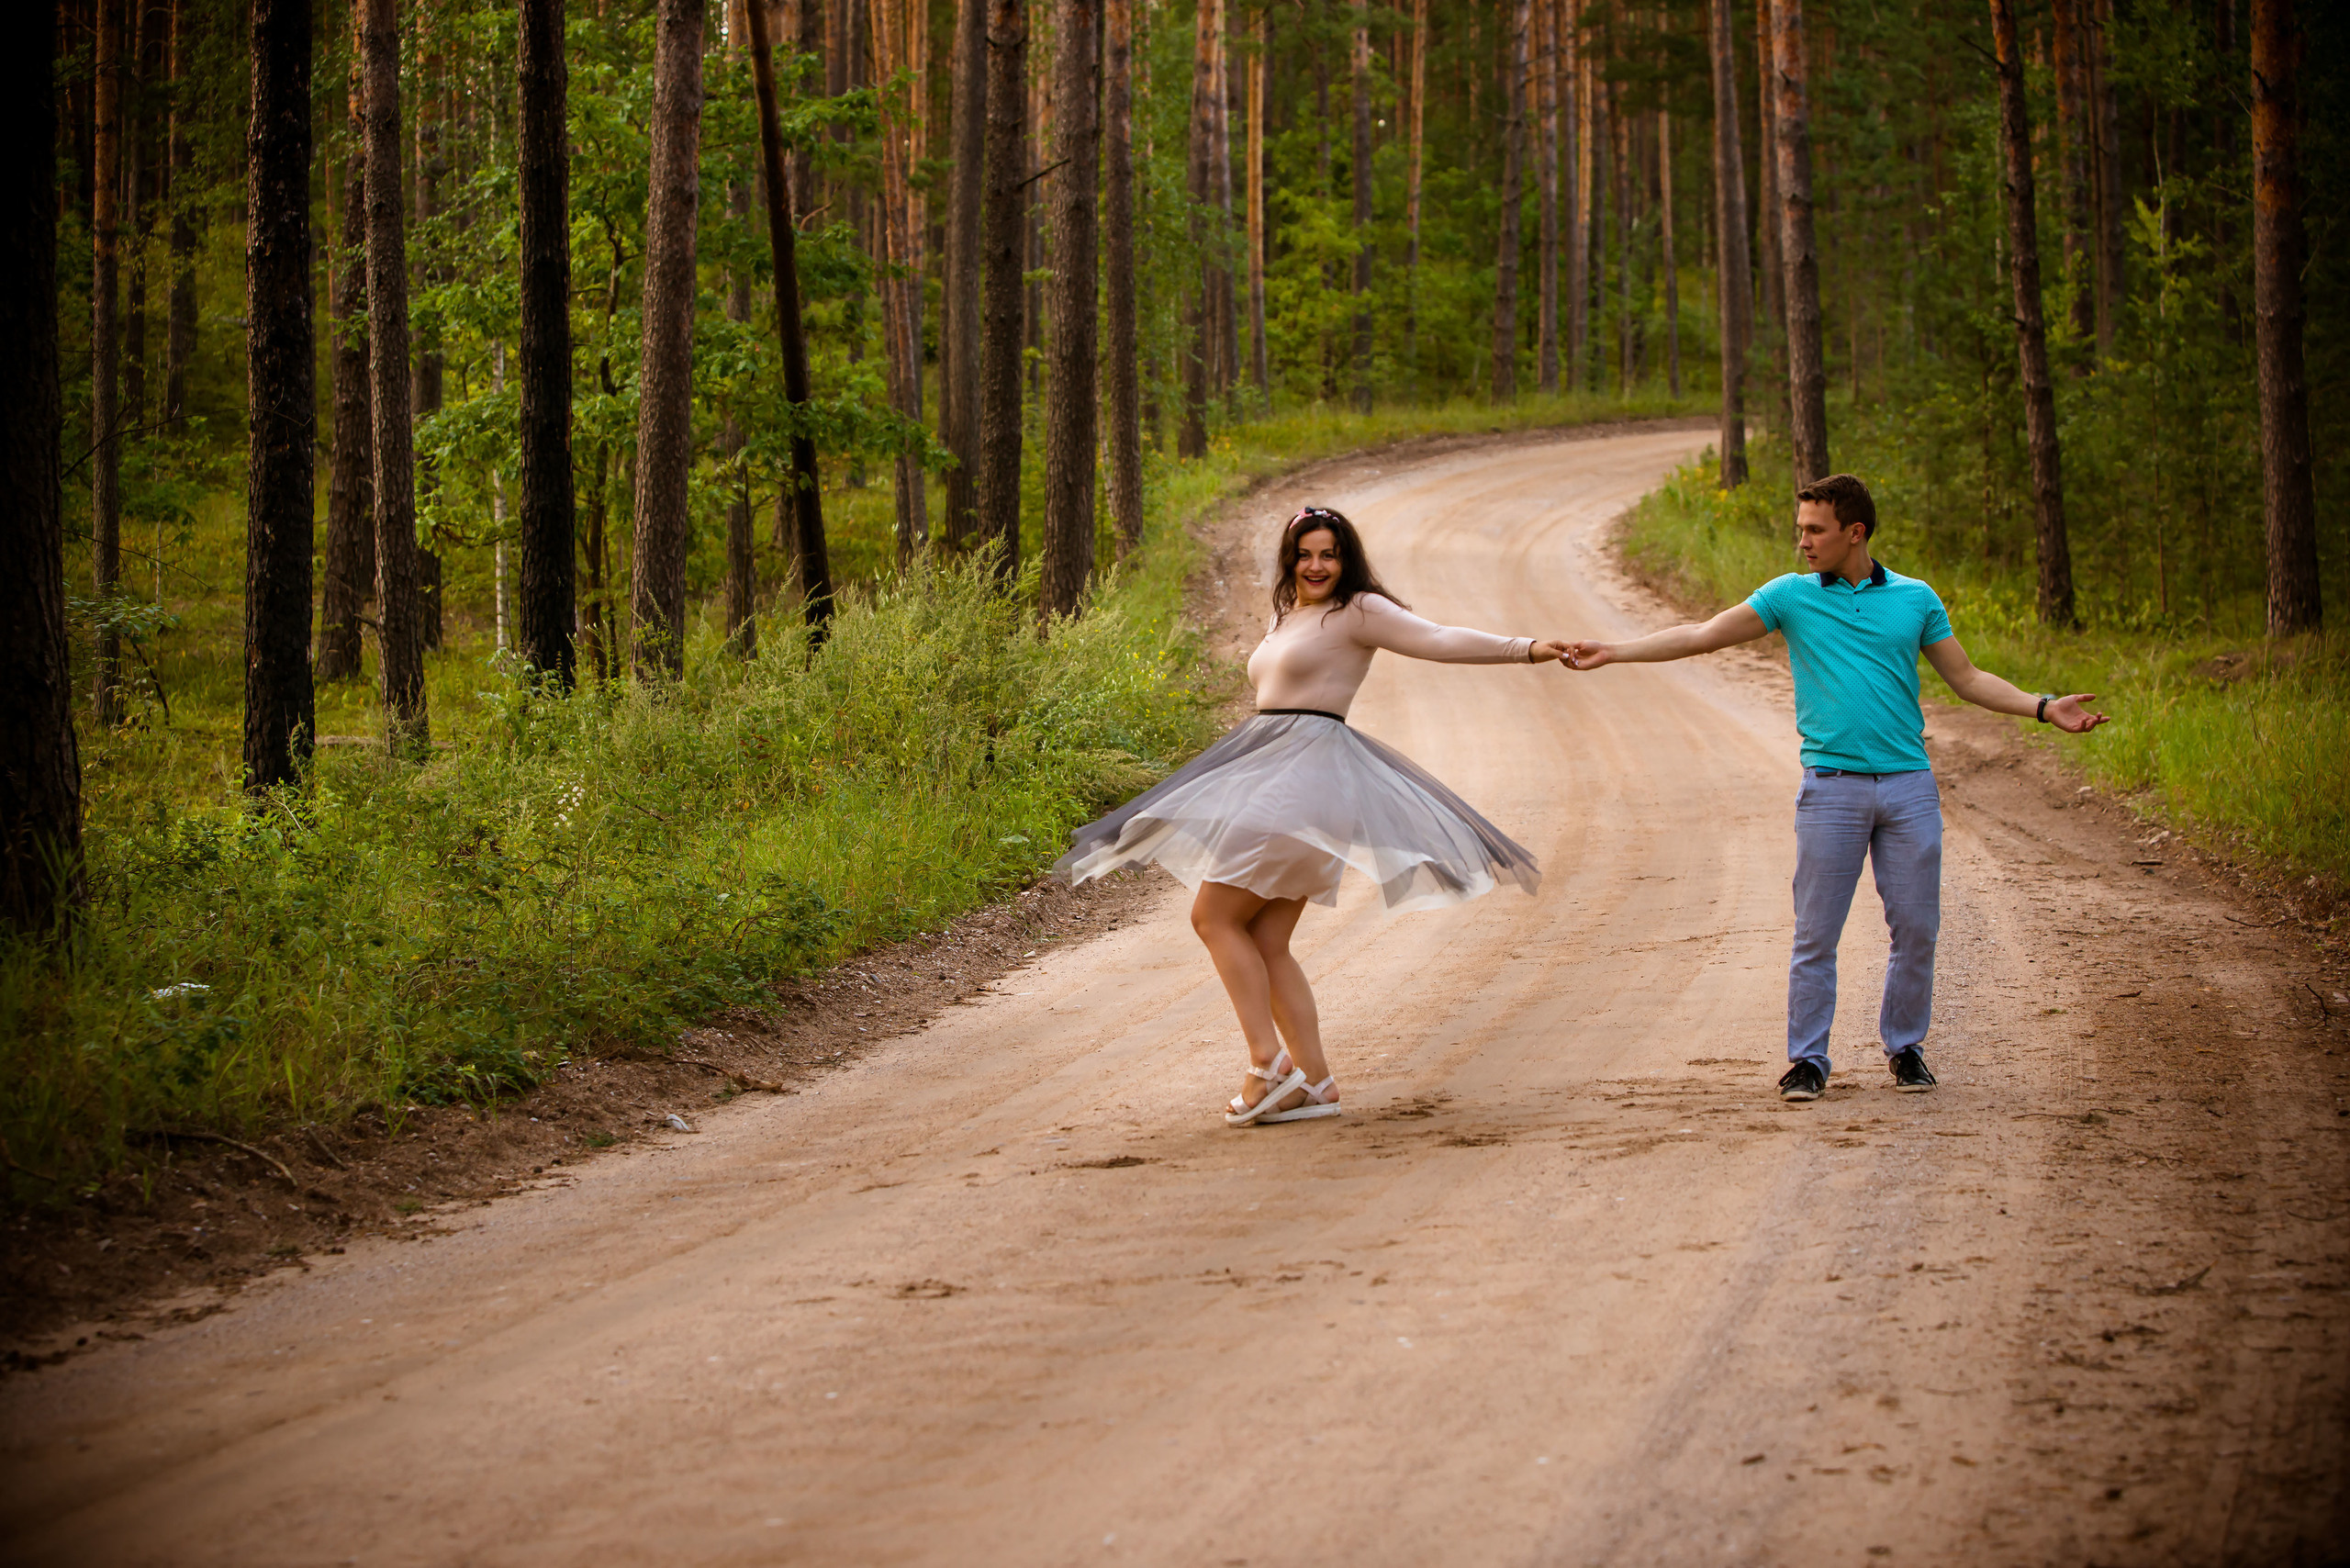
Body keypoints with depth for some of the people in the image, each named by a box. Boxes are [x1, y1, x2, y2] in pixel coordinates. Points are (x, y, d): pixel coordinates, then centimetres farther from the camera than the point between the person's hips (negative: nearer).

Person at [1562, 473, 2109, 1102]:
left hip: (1909, 784, 1)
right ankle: (1807, 1058, 7)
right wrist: (1612, 652, -1)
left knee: (1916, 927, 3)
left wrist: (2044, 708, 4)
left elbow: (1968, 678, 14)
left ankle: (1905, 1046, 19)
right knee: (1816, 933, -2)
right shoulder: (1791, 595, 6)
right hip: (1832, 785, -1)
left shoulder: (1915, 599, 9)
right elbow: (1702, 635, 5)